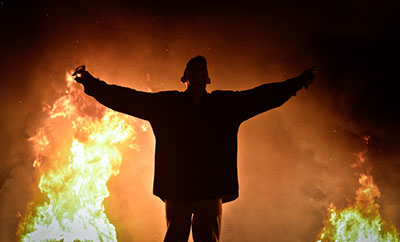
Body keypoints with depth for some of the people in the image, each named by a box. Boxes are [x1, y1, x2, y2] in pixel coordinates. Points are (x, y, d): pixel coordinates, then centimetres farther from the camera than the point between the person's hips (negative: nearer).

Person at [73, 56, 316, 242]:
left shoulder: (225, 104, 12)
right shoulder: (166, 103, 10)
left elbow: (264, 96, 14)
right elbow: (127, 99, 8)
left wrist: (298, 82, 11)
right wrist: (91, 83, 3)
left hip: (210, 191, 1)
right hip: (176, 190, 0)